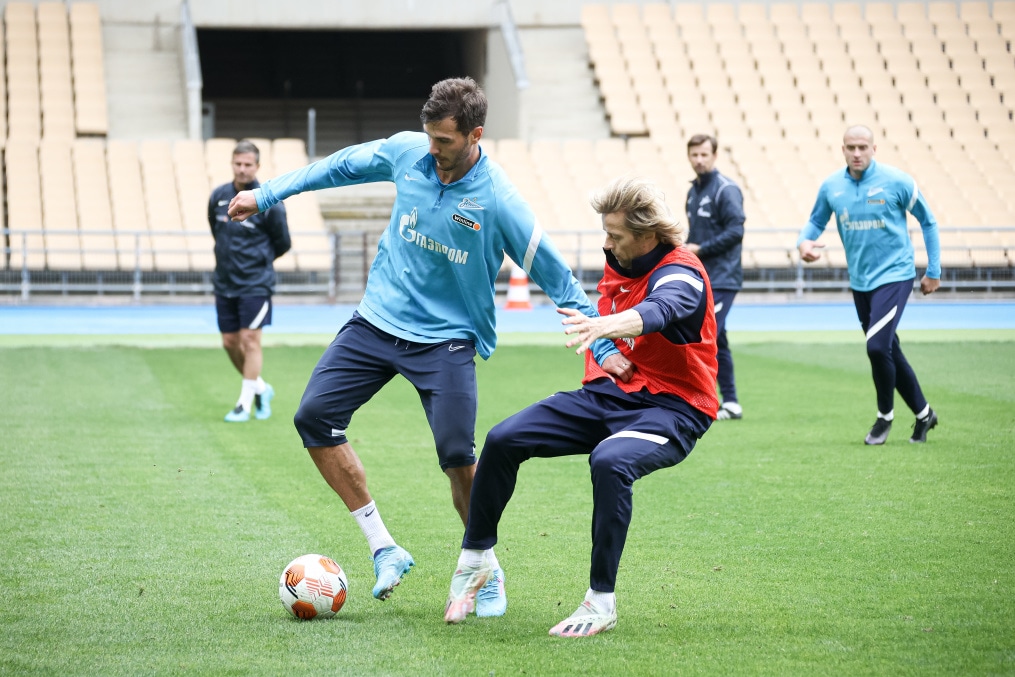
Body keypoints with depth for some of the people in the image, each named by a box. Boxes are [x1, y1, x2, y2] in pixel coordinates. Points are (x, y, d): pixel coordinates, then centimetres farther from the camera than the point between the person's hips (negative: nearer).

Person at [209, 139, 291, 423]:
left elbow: (283, 243, 0)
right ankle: (260, 388, 29)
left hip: (255, 283, -5)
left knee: (250, 340, -8)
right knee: (230, 342, 8)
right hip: (225, 282, 5)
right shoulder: (218, 196, 3)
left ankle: (245, 404, 0)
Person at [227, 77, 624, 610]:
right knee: (314, 416, -10)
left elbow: (555, 277, -11)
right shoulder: (406, 151, -6)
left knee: (457, 455, -13)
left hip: (446, 339, -4)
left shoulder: (498, 201, -17)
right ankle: (383, 548, 0)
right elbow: (343, 166, 13)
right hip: (377, 321, 4)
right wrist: (266, 194, 17)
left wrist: (604, 347, -12)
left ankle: (487, 571, 11)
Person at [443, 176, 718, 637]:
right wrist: (601, 353, 11)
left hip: (671, 408, -7)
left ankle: (601, 601, -25)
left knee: (610, 461, -38)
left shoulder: (681, 274, -18)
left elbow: (659, 310, -43)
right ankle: (474, 561, 9)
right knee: (503, 440, -9)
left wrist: (603, 326, -61)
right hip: (609, 394, 8)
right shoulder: (618, 263, 7)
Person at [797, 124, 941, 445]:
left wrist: (933, 271, 1)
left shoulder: (897, 181, -11)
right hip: (860, 282, 5)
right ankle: (923, 413, 31)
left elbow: (928, 222, 0)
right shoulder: (831, 187, 0)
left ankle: (885, 415, 5)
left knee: (877, 347, -18)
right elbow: (816, 221, 13)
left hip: (894, 275, -5)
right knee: (888, 352, 12)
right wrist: (804, 241, -11)